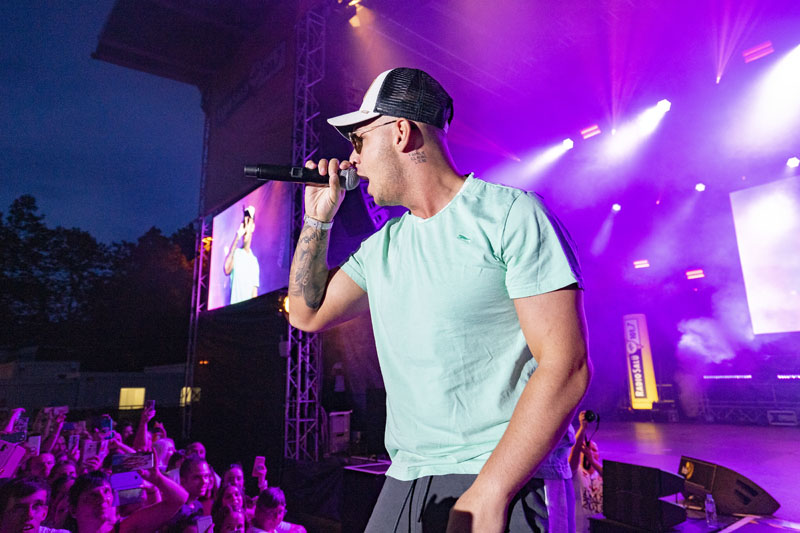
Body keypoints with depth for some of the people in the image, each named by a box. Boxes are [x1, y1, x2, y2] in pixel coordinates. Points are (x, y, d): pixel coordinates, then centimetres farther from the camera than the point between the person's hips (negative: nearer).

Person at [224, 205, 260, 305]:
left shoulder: (254, 260, 8)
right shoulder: (235, 253, 1)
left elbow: (254, 289, 7)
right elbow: (227, 270, -21)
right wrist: (236, 239, -24)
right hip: (235, 303, -2)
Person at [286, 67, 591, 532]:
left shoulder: (509, 214, -11)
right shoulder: (383, 245, 10)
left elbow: (566, 367, -16)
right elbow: (308, 314, 16)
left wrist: (489, 494, -20)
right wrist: (318, 218, 8)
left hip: (492, 480, -6)